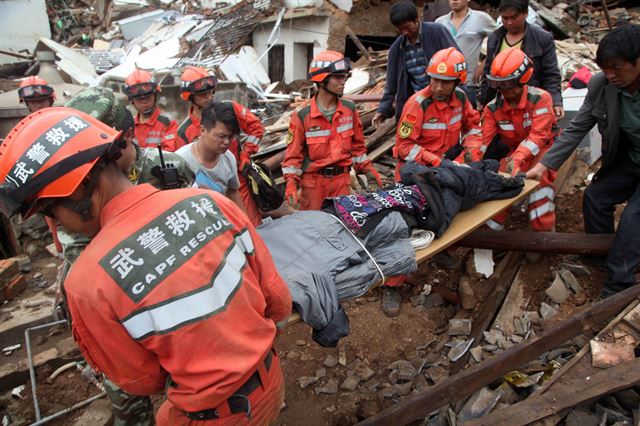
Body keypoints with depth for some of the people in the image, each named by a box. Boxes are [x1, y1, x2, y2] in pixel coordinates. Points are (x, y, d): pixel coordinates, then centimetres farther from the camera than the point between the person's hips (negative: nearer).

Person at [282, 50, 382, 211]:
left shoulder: (349, 109, 0)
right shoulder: (302, 115, -12)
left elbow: (357, 144, 12)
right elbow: (293, 153, -7)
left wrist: (367, 169, 7)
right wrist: (291, 182, -17)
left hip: (342, 179, 3)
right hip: (313, 181, -3)